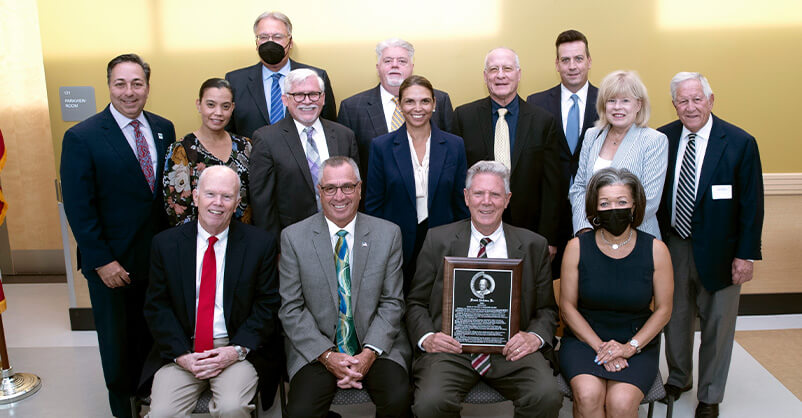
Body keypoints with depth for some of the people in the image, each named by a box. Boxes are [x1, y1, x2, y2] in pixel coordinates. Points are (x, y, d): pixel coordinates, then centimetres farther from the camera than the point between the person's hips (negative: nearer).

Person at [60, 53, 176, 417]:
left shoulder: (163, 129, 3)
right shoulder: (81, 137, -12)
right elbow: (78, 207, -13)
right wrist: (102, 262, -15)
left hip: (158, 256, 4)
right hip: (111, 263, -3)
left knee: (151, 333, 14)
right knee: (116, 337, 16)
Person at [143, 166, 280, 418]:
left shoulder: (260, 243, -1)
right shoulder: (165, 243, 3)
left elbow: (267, 305, 1)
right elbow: (156, 307, 5)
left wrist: (237, 349, -11)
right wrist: (181, 354, -8)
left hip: (235, 348, -1)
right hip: (182, 349, 2)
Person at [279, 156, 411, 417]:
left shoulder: (388, 234, 2)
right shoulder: (294, 237, 0)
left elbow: (392, 303, 2)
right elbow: (290, 308, -2)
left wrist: (370, 353, -12)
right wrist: (327, 355, -12)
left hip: (375, 345, 1)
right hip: (315, 348, 0)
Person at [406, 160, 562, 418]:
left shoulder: (533, 246, 11)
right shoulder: (438, 240, 9)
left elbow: (547, 309, 14)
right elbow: (416, 302, 11)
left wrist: (534, 337, -8)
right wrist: (427, 337, -9)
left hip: (510, 348, 1)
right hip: (452, 346, -1)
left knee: (547, 397, -27)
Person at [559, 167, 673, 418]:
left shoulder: (655, 250, -3)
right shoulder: (577, 247, -4)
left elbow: (663, 309, 2)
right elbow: (567, 306, -1)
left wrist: (630, 347, -11)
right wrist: (600, 347, -12)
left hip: (638, 342, 0)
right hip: (584, 338, 0)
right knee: (588, 394, -28)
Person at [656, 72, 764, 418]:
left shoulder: (740, 143, -10)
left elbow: (751, 204, -8)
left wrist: (746, 255, -10)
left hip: (717, 252, -3)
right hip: (672, 247, 3)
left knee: (717, 326, 12)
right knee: (675, 319, 19)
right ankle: (678, 379, 42)